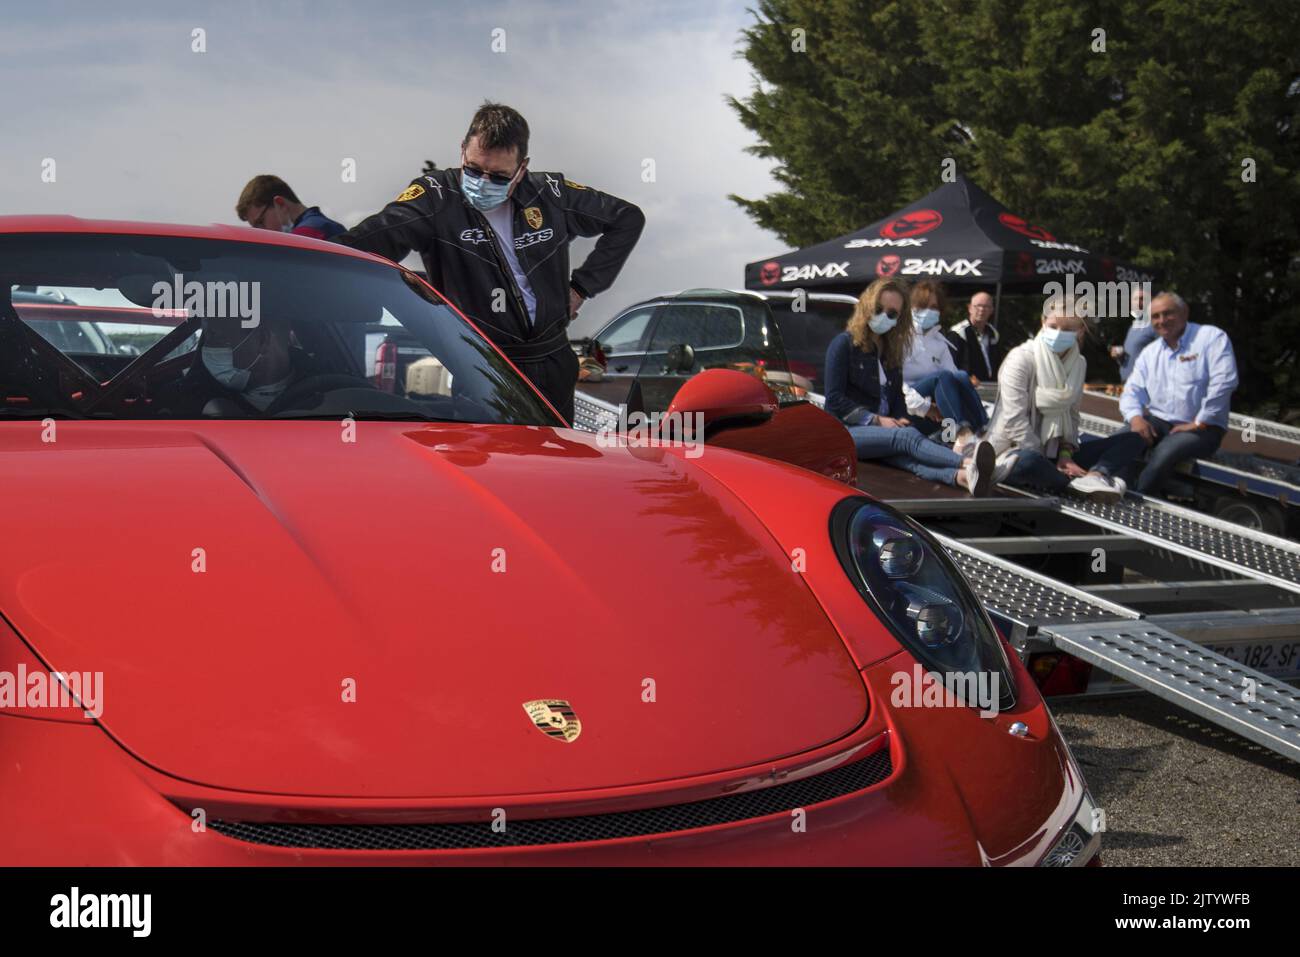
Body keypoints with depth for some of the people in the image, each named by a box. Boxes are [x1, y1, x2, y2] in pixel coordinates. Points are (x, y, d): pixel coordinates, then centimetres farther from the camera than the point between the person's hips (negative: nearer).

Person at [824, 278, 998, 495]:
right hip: (845, 431, -4)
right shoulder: (844, 344, -2)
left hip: (881, 431, 4)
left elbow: (897, 396, 17)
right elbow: (835, 399, -9)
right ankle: (967, 463, -57)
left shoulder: (892, 350, 19)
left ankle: (962, 476, -64)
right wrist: (877, 420, -15)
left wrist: (901, 420, -5)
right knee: (907, 437, -33)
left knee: (907, 456, -31)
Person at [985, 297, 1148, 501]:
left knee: (1132, 440, -2)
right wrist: (1045, 464, -19)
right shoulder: (1021, 358, -12)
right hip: (1016, 451, -7)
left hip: (1054, 452, 7)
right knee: (1029, 461, -44)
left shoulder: (1078, 363, 8)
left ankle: (1095, 475, -31)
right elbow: (1015, 421, -18)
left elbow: (1071, 415, 11)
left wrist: (1065, 453, -8)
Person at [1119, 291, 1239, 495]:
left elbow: (1223, 383, -15)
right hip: (1156, 422, 6)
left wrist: (1199, 423, -17)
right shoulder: (1149, 353, 16)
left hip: (1201, 428, -6)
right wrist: (1135, 417, -14)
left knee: (1165, 453, -35)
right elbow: (1133, 390, 9)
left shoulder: (1212, 338, -4)